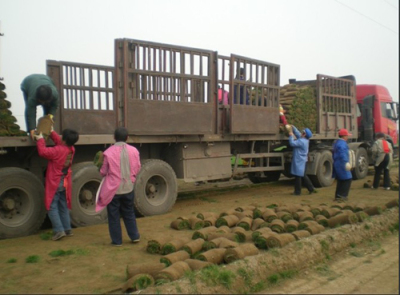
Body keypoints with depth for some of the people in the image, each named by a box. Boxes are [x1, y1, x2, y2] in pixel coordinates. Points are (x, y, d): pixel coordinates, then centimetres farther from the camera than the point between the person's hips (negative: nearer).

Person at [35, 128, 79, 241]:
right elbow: (60, 143, 16)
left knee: (52, 207, 0)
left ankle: (59, 230, -6)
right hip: (65, 183, 7)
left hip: (54, 184, -7)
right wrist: (52, 132, 20)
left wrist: (40, 139, -4)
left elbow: (42, 151, -18)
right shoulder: (71, 149, -1)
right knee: (63, 207, 16)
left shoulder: (58, 151, -23)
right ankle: (67, 229, 19)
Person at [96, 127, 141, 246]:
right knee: (129, 213, 20)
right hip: (128, 188, 3)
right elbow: (137, 169, 3)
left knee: (113, 215, 11)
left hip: (112, 189, -3)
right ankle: (135, 236, 25)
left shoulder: (108, 152, -15)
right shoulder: (134, 151, -6)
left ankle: (117, 240, 17)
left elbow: (103, 172, -6)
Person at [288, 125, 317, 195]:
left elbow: (292, 143, -25)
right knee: (303, 175, 18)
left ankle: (297, 191, 8)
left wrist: (291, 136, -12)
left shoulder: (301, 141, -21)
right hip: (301, 161, 10)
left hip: (298, 161, -10)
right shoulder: (304, 140, 9)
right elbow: (298, 133, 20)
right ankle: (311, 188, 23)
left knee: (298, 176, -1)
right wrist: (293, 127, 16)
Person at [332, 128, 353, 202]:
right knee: (347, 179, -5)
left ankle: (338, 196, 17)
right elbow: (343, 154, -30)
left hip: (337, 164, 10)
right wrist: (346, 163, -40)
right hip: (342, 164, -10)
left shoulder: (336, 142, 18)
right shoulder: (342, 143, -15)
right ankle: (342, 196, -6)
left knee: (340, 180, 14)